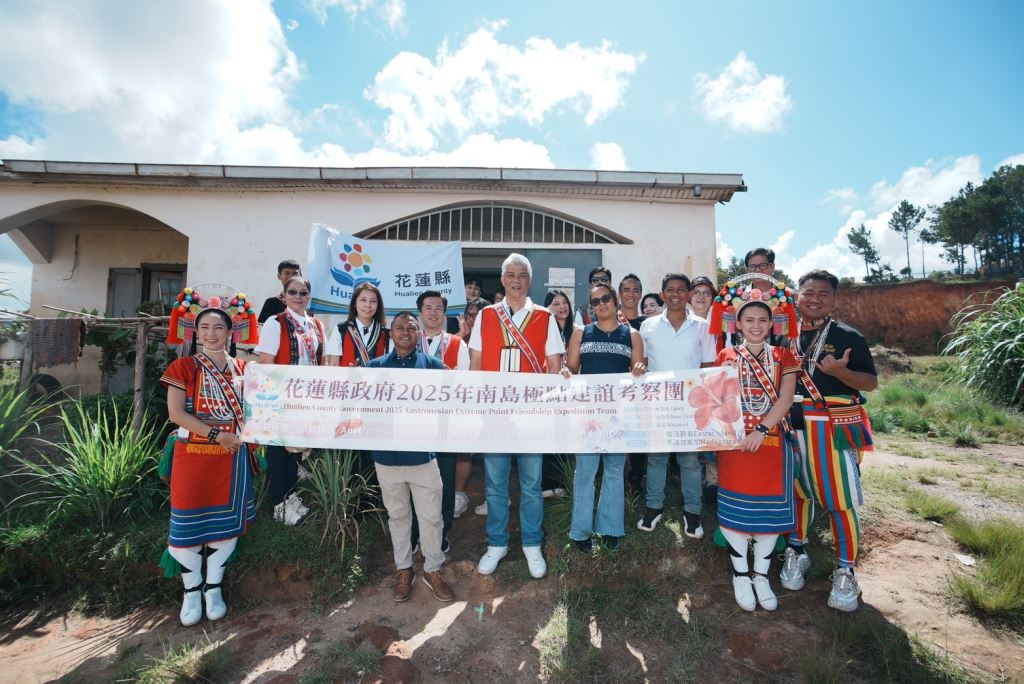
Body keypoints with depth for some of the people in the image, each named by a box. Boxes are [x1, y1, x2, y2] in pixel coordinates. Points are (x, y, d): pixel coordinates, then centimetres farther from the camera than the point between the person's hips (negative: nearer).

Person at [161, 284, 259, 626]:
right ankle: (192, 590, 24)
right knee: (189, 523, 5)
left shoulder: (242, 369, 6)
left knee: (227, 522, 8)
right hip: (193, 456, -2)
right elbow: (176, 413, -10)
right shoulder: (184, 367, -2)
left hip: (232, 458, 2)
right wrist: (217, 435, -17)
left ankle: (213, 587, 25)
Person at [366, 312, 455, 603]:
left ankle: (433, 570, 28)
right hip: (387, 454, 1)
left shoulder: (433, 365, 1)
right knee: (397, 516, 17)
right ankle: (403, 569, 35)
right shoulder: (374, 366, 4)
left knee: (430, 516, 7)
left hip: (423, 453, -1)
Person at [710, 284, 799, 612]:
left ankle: (761, 575, 24)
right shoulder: (726, 356, 5)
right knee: (735, 508, 3)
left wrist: (762, 430, -18)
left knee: (771, 508, 7)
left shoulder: (783, 356, 5)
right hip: (735, 443, -1)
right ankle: (740, 574, 21)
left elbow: (785, 399, -6)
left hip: (772, 442, 1)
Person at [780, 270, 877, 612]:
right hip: (793, 426, 3)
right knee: (798, 490, 13)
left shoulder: (848, 336, -1)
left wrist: (840, 371, -22)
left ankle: (845, 571, 16)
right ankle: (796, 552, 30)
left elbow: (871, 383, -3)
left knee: (840, 500, 0)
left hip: (835, 428, -3)